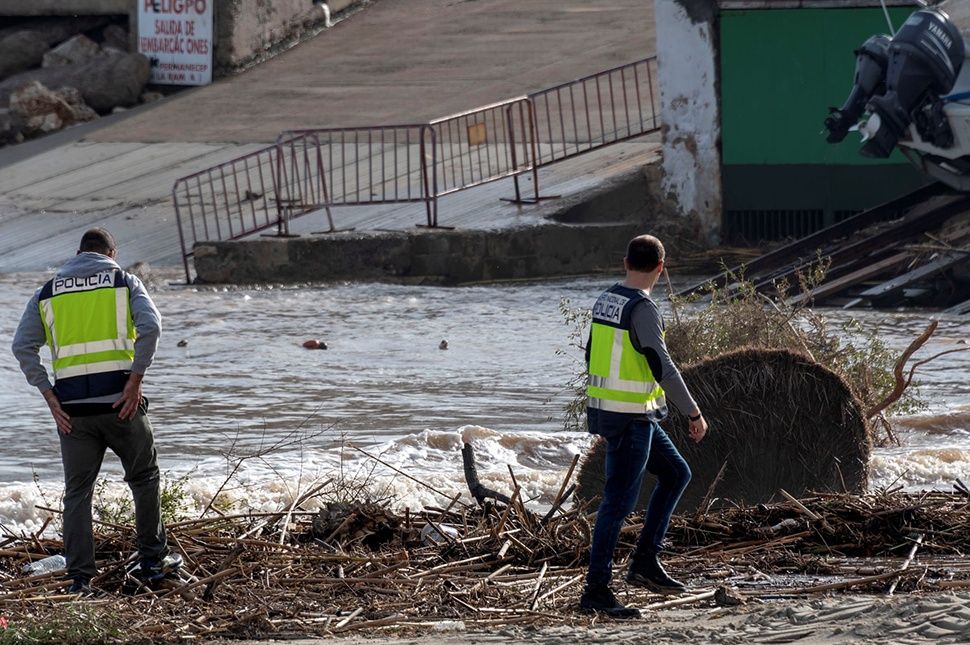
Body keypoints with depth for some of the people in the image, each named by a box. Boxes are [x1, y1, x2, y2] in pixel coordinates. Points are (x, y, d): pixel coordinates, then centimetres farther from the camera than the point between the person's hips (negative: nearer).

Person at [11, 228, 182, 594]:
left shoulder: (47, 293, 13)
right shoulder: (124, 282, 6)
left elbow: (23, 347, 3)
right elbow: (150, 327, -12)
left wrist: (49, 396, 1)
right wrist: (135, 380, -9)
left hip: (72, 408, 2)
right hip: (119, 401, -2)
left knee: (77, 492, 7)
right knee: (144, 478, 17)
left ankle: (80, 578, 1)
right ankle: (153, 561, 21)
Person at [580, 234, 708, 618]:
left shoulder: (606, 301, 9)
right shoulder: (642, 309, -19)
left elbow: (594, 357, 18)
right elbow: (663, 368, -23)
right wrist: (694, 414, -16)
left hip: (606, 412, 9)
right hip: (631, 419, -9)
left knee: (676, 474, 18)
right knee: (618, 502, -4)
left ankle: (645, 561, 15)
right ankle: (596, 591, -1)